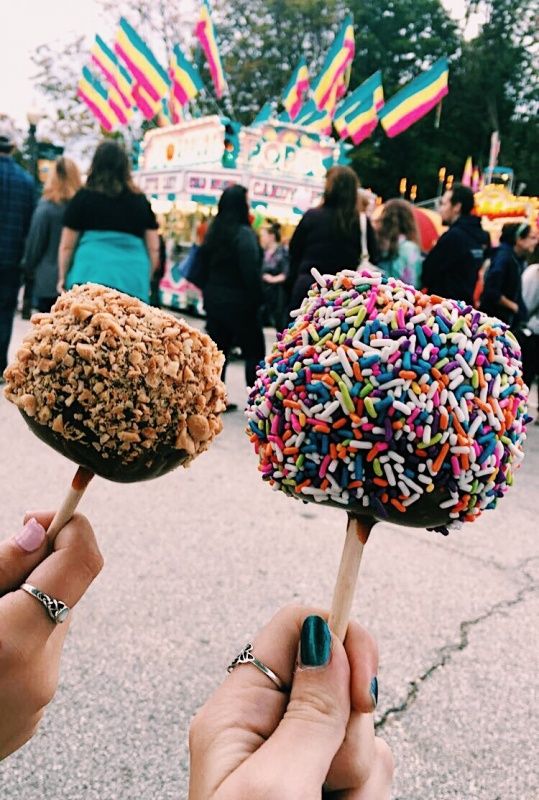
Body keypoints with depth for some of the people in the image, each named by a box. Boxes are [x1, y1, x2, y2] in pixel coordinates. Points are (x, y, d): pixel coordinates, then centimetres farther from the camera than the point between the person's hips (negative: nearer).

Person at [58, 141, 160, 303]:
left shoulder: (84, 197, 7)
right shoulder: (141, 201, 12)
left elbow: (67, 246, 9)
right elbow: (153, 248, 13)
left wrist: (63, 277, 21)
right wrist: (145, 281, 25)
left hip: (90, 275, -1)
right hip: (133, 284, 2)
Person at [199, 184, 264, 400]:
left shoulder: (213, 231, 8)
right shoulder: (244, 234, -15)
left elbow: (203, 263, 12)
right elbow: (251, 272, -18)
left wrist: (209, 293, 16)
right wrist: (256, 301, -11)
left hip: (214, 300, 7)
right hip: (239, 302, -7)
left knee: (218, 350, 11)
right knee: (254, 352, 3)